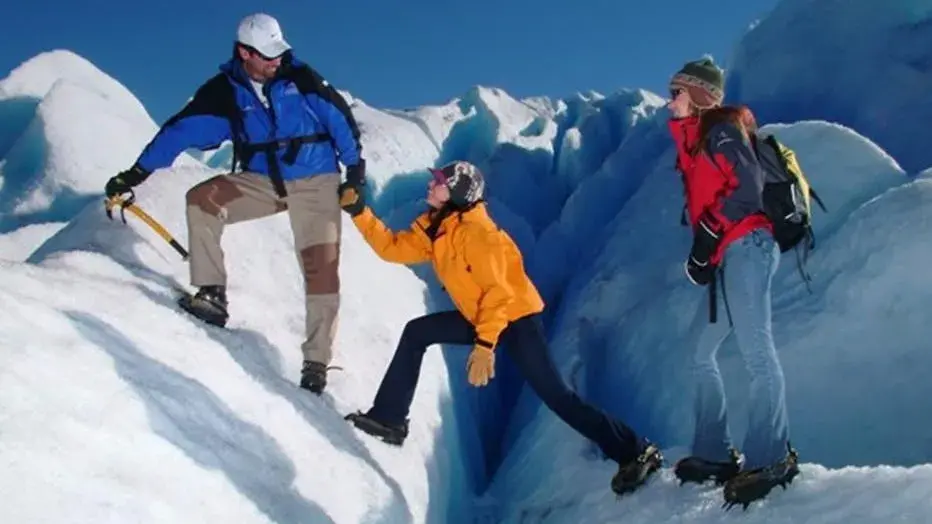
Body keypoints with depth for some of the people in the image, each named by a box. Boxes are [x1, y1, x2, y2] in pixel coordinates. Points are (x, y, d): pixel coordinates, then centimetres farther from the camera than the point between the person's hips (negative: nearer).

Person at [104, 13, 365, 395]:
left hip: (316, 182, -2)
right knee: (201, 199, -19)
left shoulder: (301, 78, -8)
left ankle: (316, 362, -3)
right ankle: (212, 294, -14)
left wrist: (355, 167, 1)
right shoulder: (224, 92, -6)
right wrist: (136, 173, -12)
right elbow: (180, 130, -9)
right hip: (261, 181, 2)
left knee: (321, 268, -11)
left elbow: (339, 117, 0)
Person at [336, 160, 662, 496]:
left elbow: (498, 292, -26)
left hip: (516, 319, -9)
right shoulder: (433, 228, 4)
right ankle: (389, 419, 9)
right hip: (479, 317, 9)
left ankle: (635, 453, -6)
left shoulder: (475, 231, -23)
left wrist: (484, 346, -30)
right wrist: (359, 212, 1)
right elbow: (393, 247, 6)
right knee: (416, 333, 4)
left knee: (556, 396, -13)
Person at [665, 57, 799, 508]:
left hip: (745, 246, -10)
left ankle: (770, 460, -11)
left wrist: (708, 238, -16)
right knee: (699, 353, 9)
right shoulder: (696, 141, 24)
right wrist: (701, 251, 9)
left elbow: (749, 188, -15)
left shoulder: (721, 129, -3)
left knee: (755, 351, -13)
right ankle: (715, 454, 13)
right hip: (728, 256, 10)